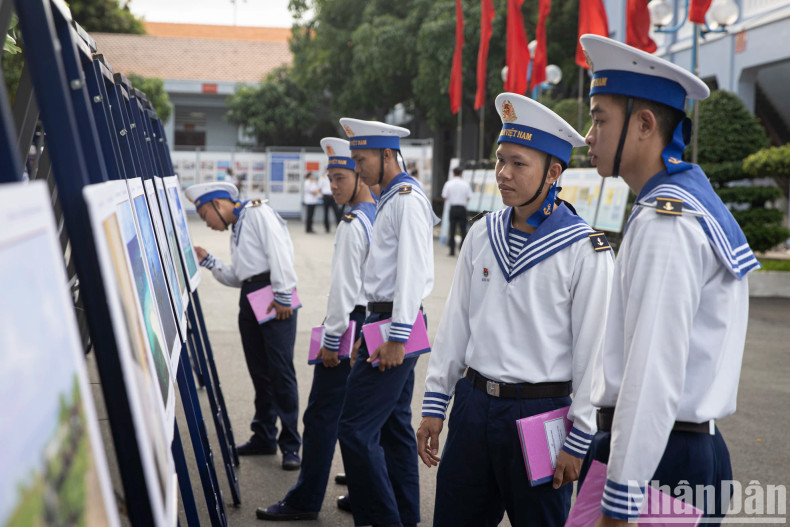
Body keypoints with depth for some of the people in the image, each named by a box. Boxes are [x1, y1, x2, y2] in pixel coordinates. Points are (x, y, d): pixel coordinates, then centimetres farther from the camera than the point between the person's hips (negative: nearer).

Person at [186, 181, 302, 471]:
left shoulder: (257, 213, -4)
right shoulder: (236, 230, 25)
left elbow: (279, 252, -15)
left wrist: (282, 295, -20)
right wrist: (207, 261, 15)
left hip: (274, 297, -9)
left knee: (281, 370, -9)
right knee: (259, 371, 12)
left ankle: (290, 444, -5)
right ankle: (264, 437, 21)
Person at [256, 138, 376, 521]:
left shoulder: (353, 224, -15)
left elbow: (344, 287, -18)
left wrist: (331, 340, -14)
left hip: (350, 322, -9)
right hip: (375, 322, 9)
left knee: (322, 414, -4)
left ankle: (305, 501, 1)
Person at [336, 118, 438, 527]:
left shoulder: (408, 200, -13)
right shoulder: (389, 199, 17)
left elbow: (411, 273, -20)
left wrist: (396, 338, -21)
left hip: (396, 323, -10)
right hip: (385, 320, 10)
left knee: (356, 428, -11)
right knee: (394, 426, 15)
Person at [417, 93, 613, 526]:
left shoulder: (585, 250, -10)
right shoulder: (482, 235, 6)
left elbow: (593, 350, -10)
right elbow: (454, 324, 11)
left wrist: (579, 442, -10)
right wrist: (434, 406, 10)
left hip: (540, 413, -5)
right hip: (473, 404, 5)